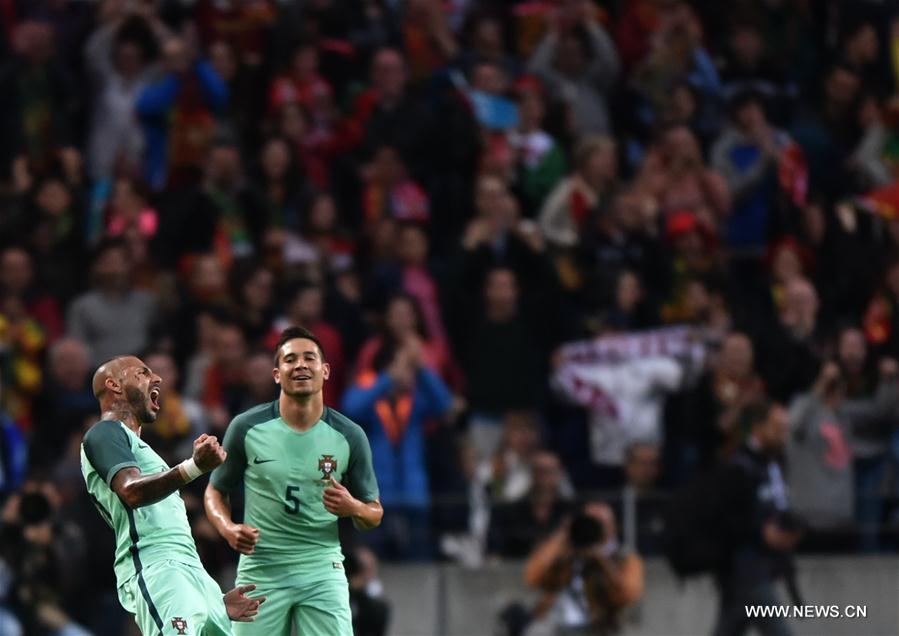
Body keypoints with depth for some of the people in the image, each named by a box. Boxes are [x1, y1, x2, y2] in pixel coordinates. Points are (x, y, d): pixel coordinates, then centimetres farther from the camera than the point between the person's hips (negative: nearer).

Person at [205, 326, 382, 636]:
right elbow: (216, 492, 9)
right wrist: (228, 529, -11)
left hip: (322, 572, 0)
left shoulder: (349, 436, 0)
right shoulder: (246, 427, -3)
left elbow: (374, 515, 9)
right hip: (260, 572, 0)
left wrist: (352, 508, -14)